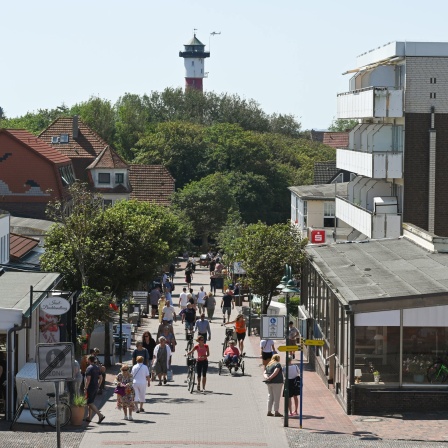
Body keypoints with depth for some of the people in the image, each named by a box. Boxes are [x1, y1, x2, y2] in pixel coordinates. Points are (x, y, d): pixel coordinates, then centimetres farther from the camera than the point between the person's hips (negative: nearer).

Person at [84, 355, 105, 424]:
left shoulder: (89, 368, -14)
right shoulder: (97, 367, 12)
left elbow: (88, 379, -21)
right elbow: (101, 378, 15)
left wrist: (86, 388, -18)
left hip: (90, 387, -9)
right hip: (96, 388, 9)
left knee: (90, 403, -7)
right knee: (91, 402, 18)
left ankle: (100, 415, -19)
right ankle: (89, 417, 21)